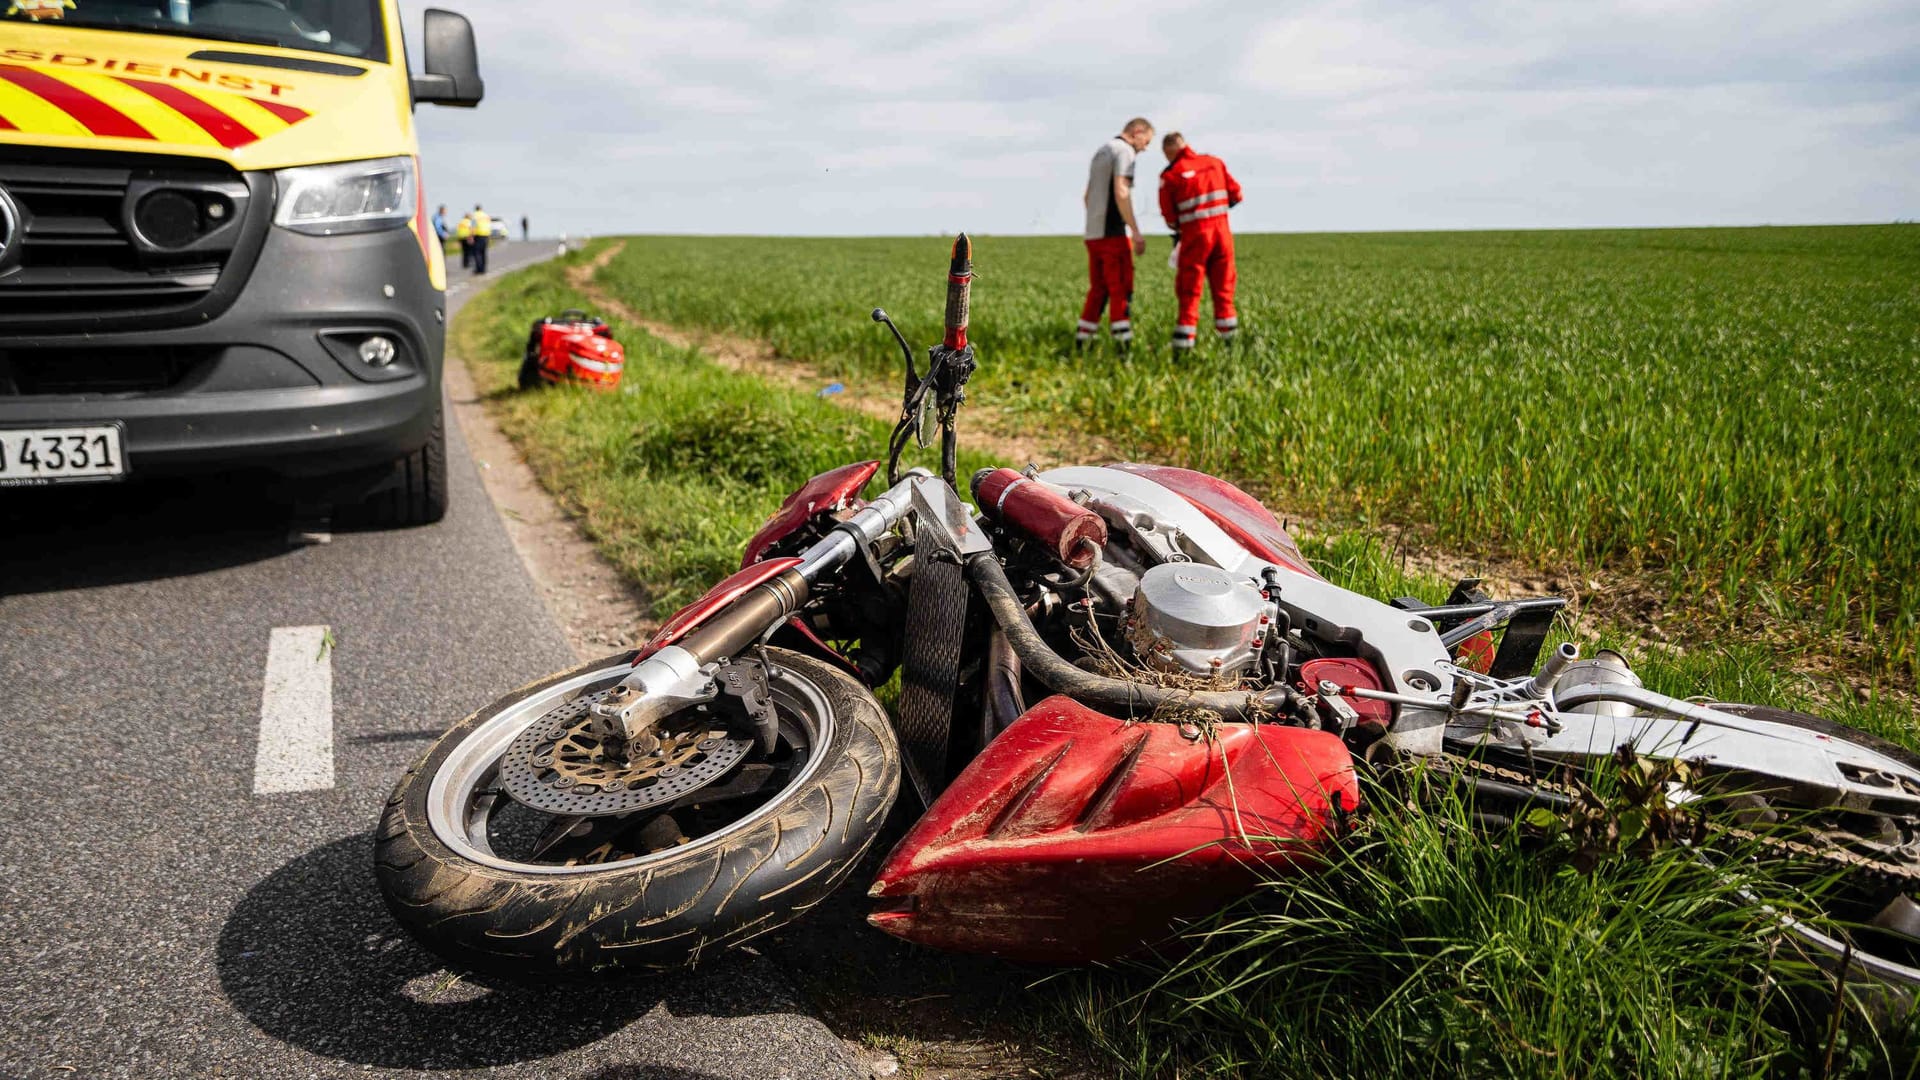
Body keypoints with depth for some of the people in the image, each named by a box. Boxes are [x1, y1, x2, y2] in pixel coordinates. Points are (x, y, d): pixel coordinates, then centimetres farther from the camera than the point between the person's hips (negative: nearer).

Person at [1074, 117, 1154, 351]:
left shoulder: (1100, 152, 21)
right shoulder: (1124, 151, -8)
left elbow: (1087, 196, 25)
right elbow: (1121, 193, -19)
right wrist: (1136, 231, -19)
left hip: (1093, 233, 9)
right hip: (1114, 233, -9)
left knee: (1098, 290, 12)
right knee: (1121, 291, -7)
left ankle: (1080, 344, 10)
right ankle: (1123, 346, -10)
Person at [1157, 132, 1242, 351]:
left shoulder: (1170, 175, -5)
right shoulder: (1215, 163, 7)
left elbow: (1169, 215, -1)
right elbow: (1235, 194, 11)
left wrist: (1177, 228, 20)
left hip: (1195, 235, -3)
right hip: (1222, 231, 4)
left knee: (1189, 292, 2)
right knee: (1223, 288, 11)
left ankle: (1183, 344, -2)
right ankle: (1229, 338, 13)